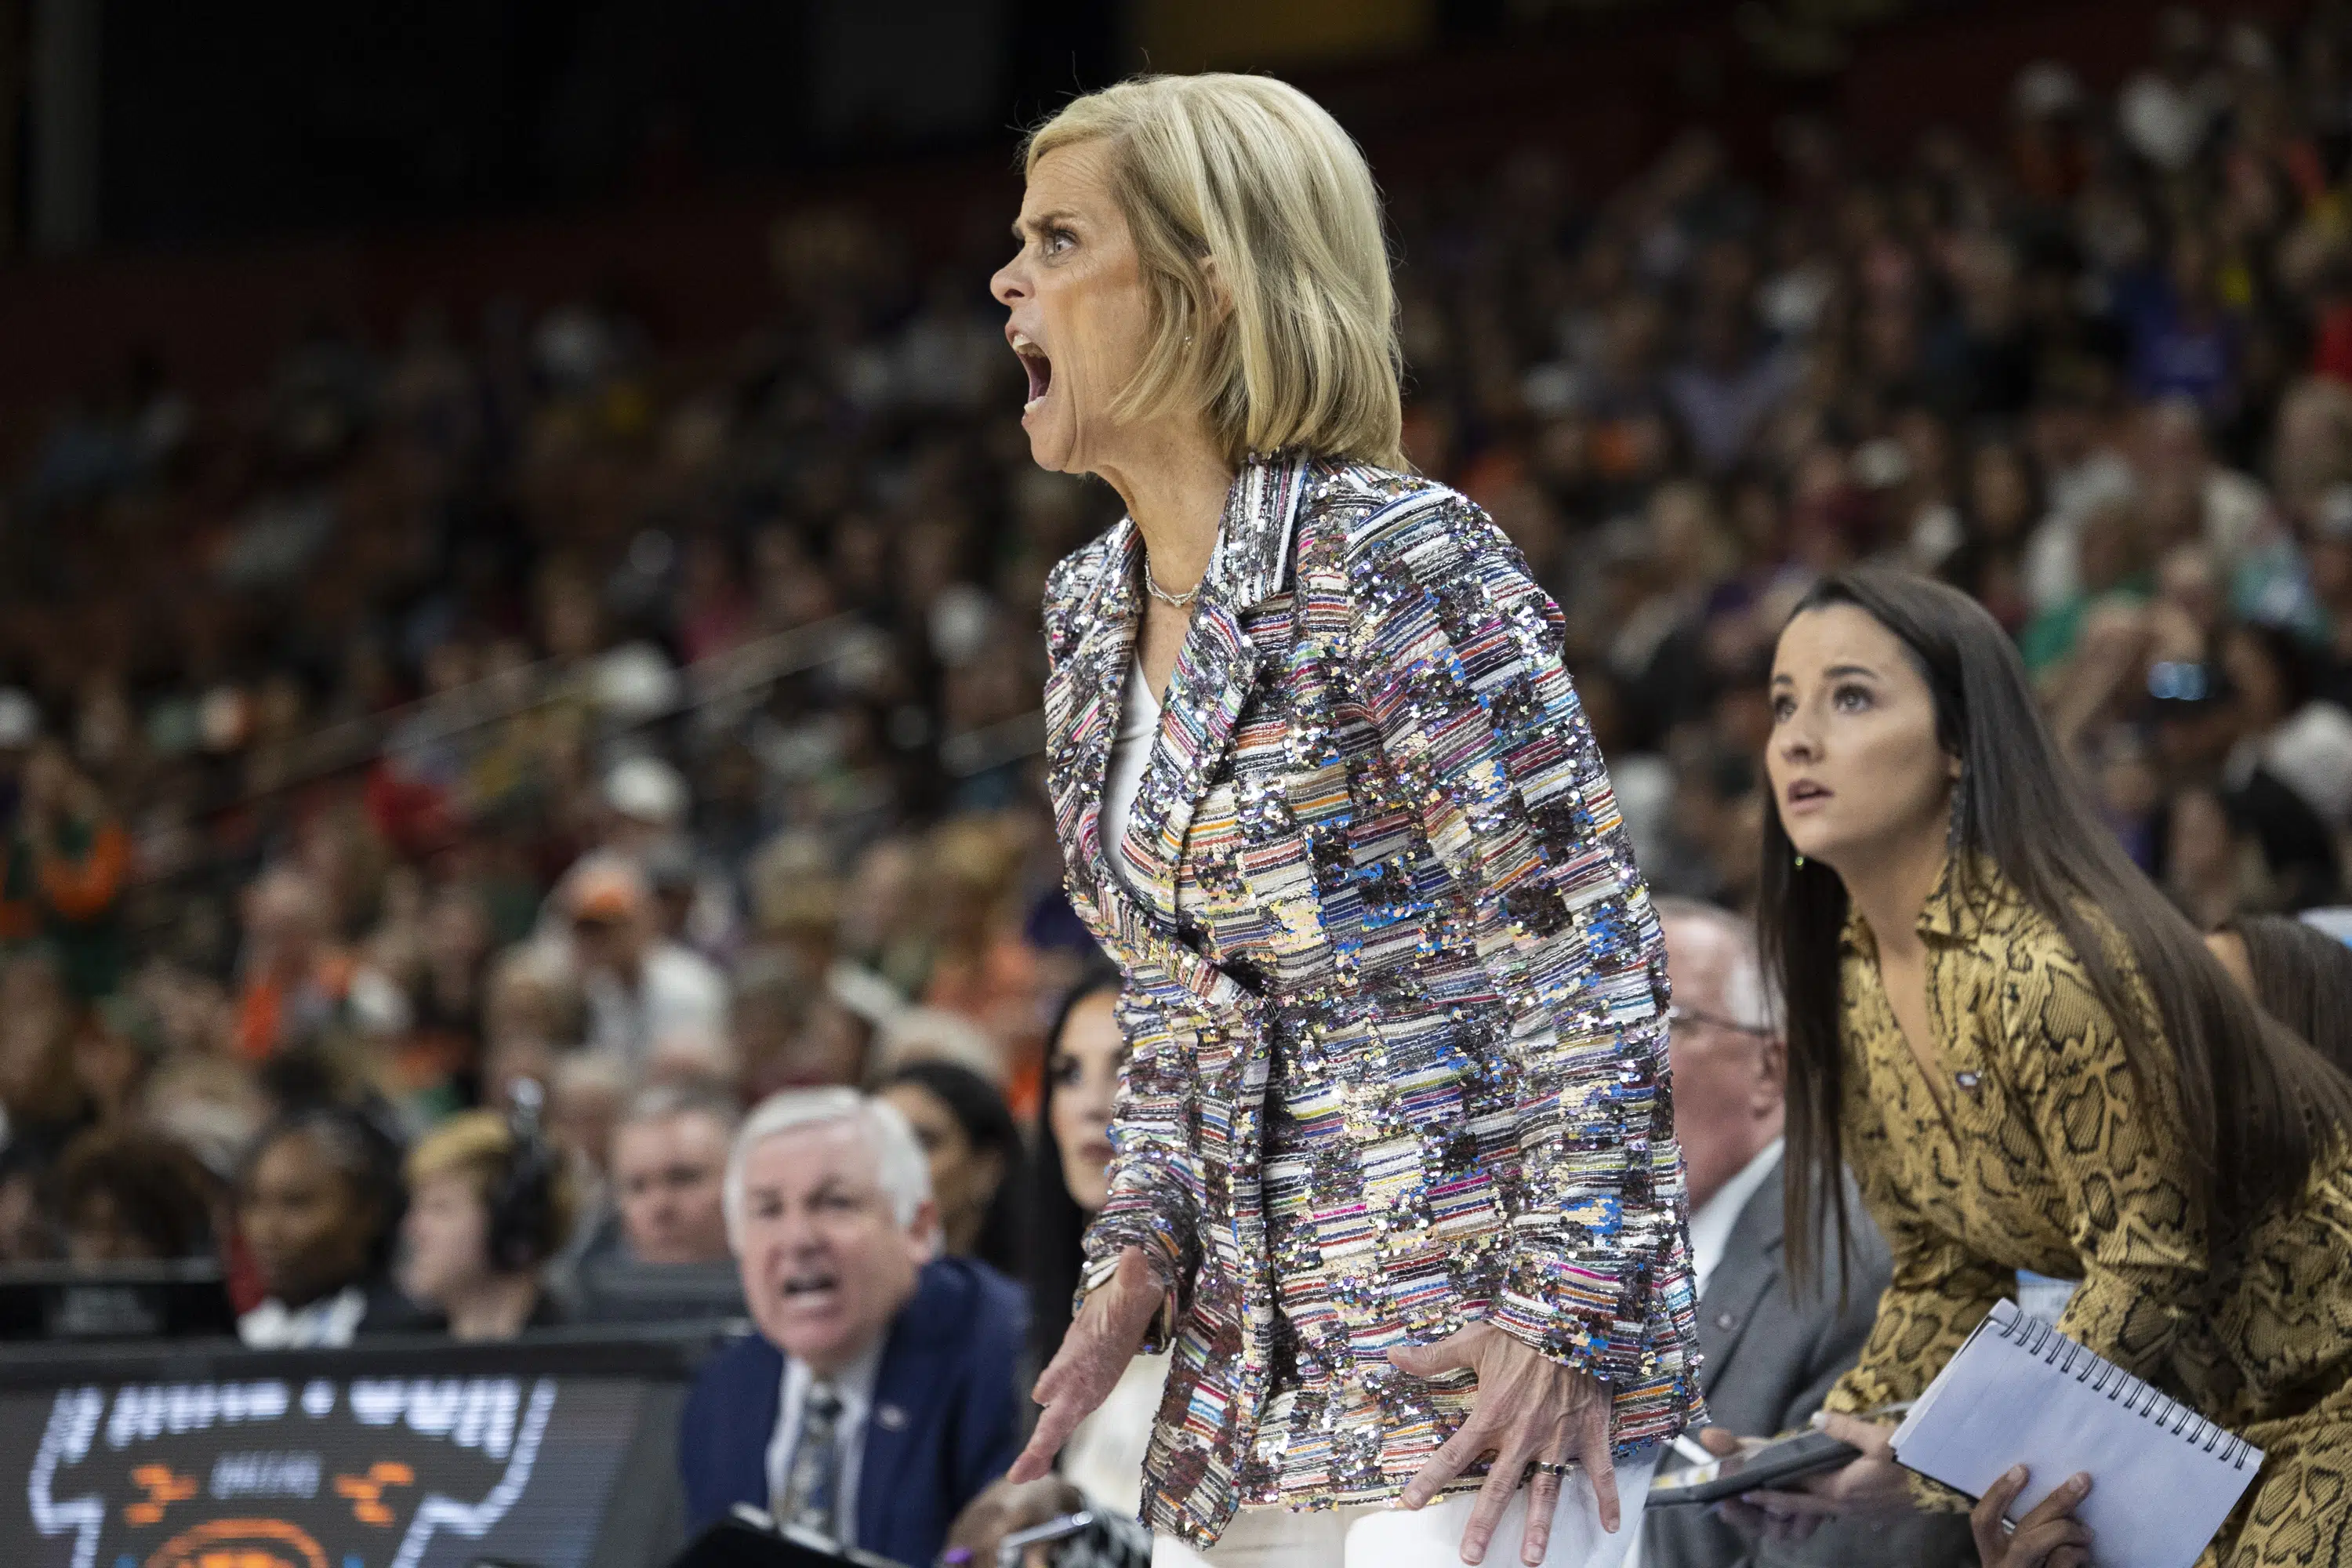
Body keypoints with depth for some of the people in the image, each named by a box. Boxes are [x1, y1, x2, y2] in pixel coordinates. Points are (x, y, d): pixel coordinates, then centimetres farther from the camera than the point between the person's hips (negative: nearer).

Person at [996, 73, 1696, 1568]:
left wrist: (1570, 1315, -18)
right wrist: (1143, 1250, 5)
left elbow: (1584, 952, -14)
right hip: (1245, 1377, 8)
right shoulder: (1093, 614, 12)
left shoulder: (1401, 566, -12)